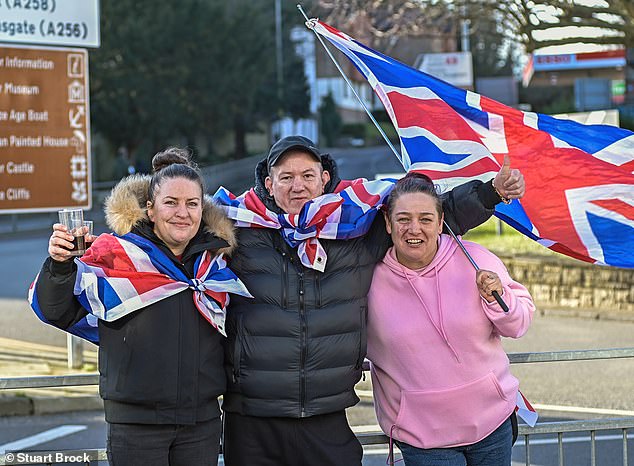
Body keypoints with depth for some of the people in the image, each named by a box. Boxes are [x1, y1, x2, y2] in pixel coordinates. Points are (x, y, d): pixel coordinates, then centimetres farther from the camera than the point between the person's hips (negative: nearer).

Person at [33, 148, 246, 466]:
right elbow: (59, 314, -5)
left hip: (202, 422, 4)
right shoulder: (116, 253, -5)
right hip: (136, 423, -4)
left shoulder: (216, 257, 8)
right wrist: (60, 266, -20)